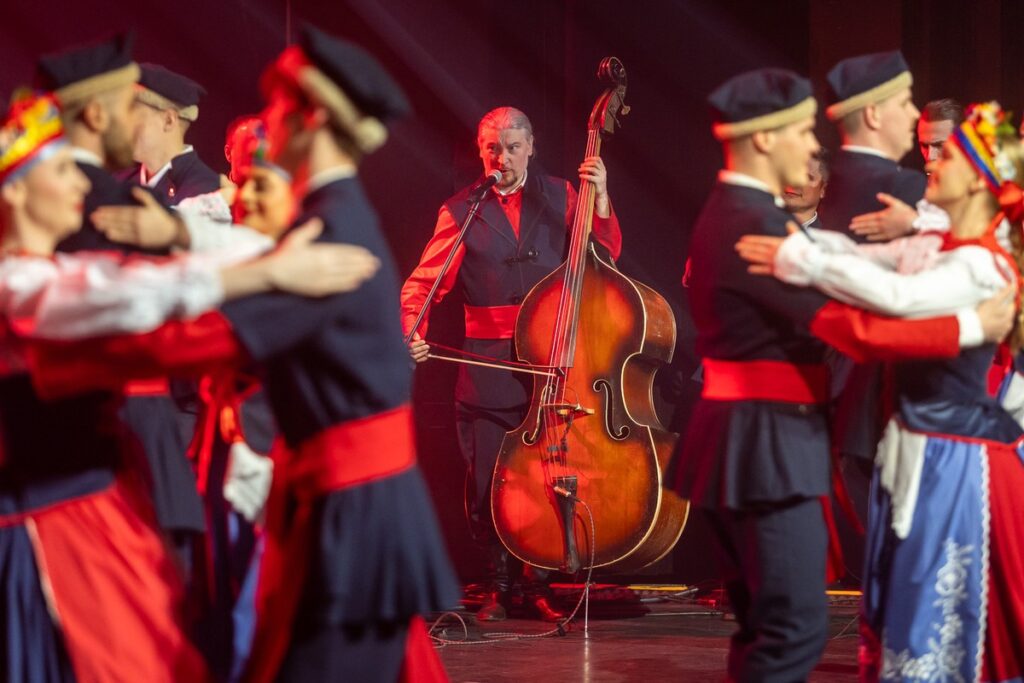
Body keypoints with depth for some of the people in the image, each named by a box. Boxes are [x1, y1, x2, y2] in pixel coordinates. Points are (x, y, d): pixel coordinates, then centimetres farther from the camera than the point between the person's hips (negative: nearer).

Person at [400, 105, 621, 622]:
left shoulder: (559, 197, 10)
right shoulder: (461, 211, 5)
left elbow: (605, 255, 4)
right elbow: (422, 284, 0)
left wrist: (600, 198, -10)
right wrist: (412, 330, -18)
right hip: (489, 364, -1)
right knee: (487, 480, 0)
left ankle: (538, 584, 17)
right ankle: (498, 583, 18)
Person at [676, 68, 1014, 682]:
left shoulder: (732, 215, 15)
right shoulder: (754, 226, -19)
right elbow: (853, 330, -23)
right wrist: (971, 327, -18)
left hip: (748, 437, 11)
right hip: (766, 442, -11)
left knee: (766, 627, 14)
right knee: (798, 626, -11)